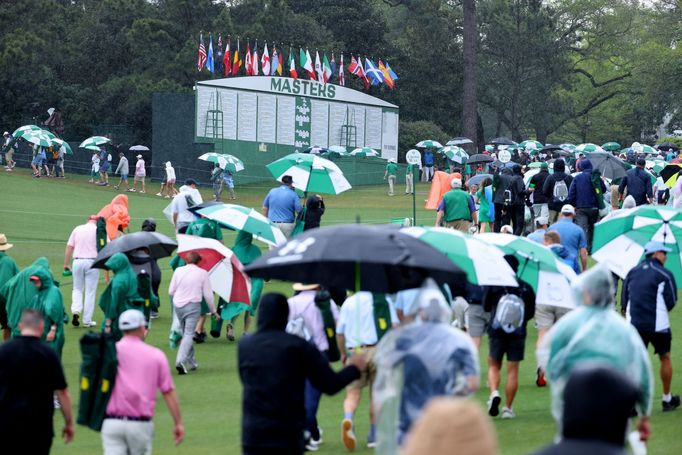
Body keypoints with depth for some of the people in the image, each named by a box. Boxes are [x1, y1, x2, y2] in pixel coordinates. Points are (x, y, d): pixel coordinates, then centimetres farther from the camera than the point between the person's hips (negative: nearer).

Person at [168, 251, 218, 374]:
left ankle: (192, 362, 23)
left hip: (178, 305, 4)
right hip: (193, 306, -4)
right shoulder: (202, 273, -3)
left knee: (186, 333, 18)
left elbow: (171, 291, 5)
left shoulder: (178, 271, 3)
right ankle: (181, 361, -25)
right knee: (189, 334, -7)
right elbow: (208, 294, 0)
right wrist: (213, 310, 13)